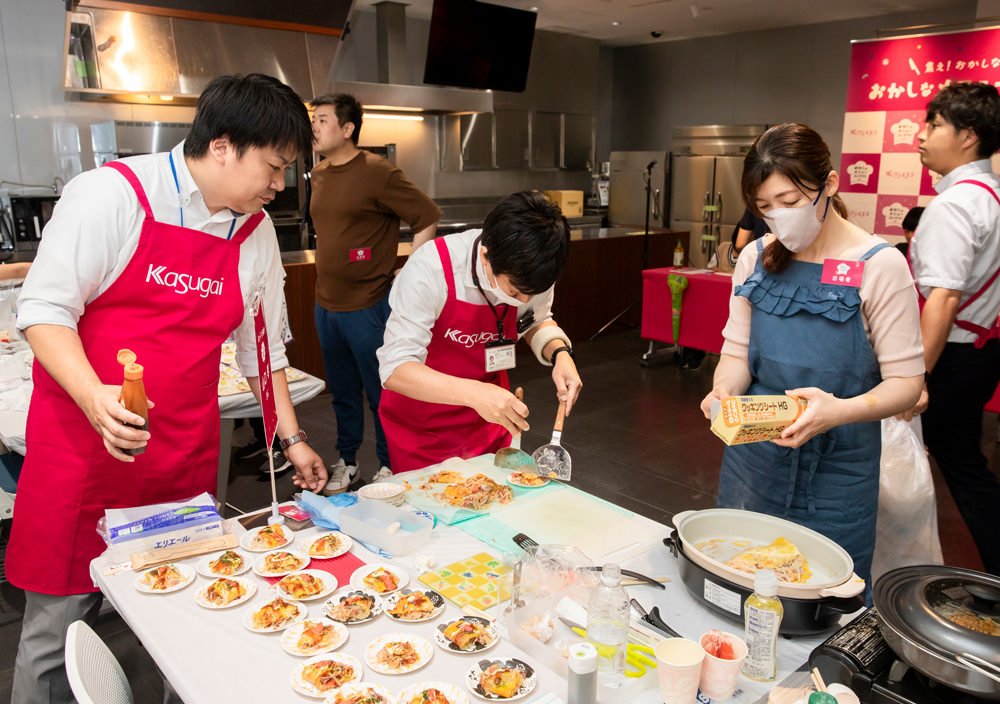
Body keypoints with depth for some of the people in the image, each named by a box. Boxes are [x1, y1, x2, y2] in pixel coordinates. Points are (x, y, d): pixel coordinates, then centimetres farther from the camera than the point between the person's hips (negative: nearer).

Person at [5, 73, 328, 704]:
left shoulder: (257, 231, 6)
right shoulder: (112, 193, -10)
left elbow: (262, 344, 13)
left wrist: (292, 438, 14)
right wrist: (95, 397, -26)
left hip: (186, 459, 4)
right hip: (84, 447, -3)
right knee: (56, 633, 7)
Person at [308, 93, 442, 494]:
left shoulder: (377, 172, -12)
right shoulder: (319, 175, 11)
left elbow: (427, 219, -12)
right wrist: (327, 269, 16)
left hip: (367, 306, -7)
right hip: (325, 304, 7)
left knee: (380, 393, 4)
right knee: (342, 391, 17)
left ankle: (389, 465, 20)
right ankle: (347, 464, 31)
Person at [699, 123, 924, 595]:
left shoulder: (879, 267, -11)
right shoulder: (756, 259, 2)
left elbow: (906, 381, -10)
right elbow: (737, 352, 5)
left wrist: (839, 410, -28)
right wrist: (724, 392, -17)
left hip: (836, 468, -3)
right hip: (753, 455, 4)